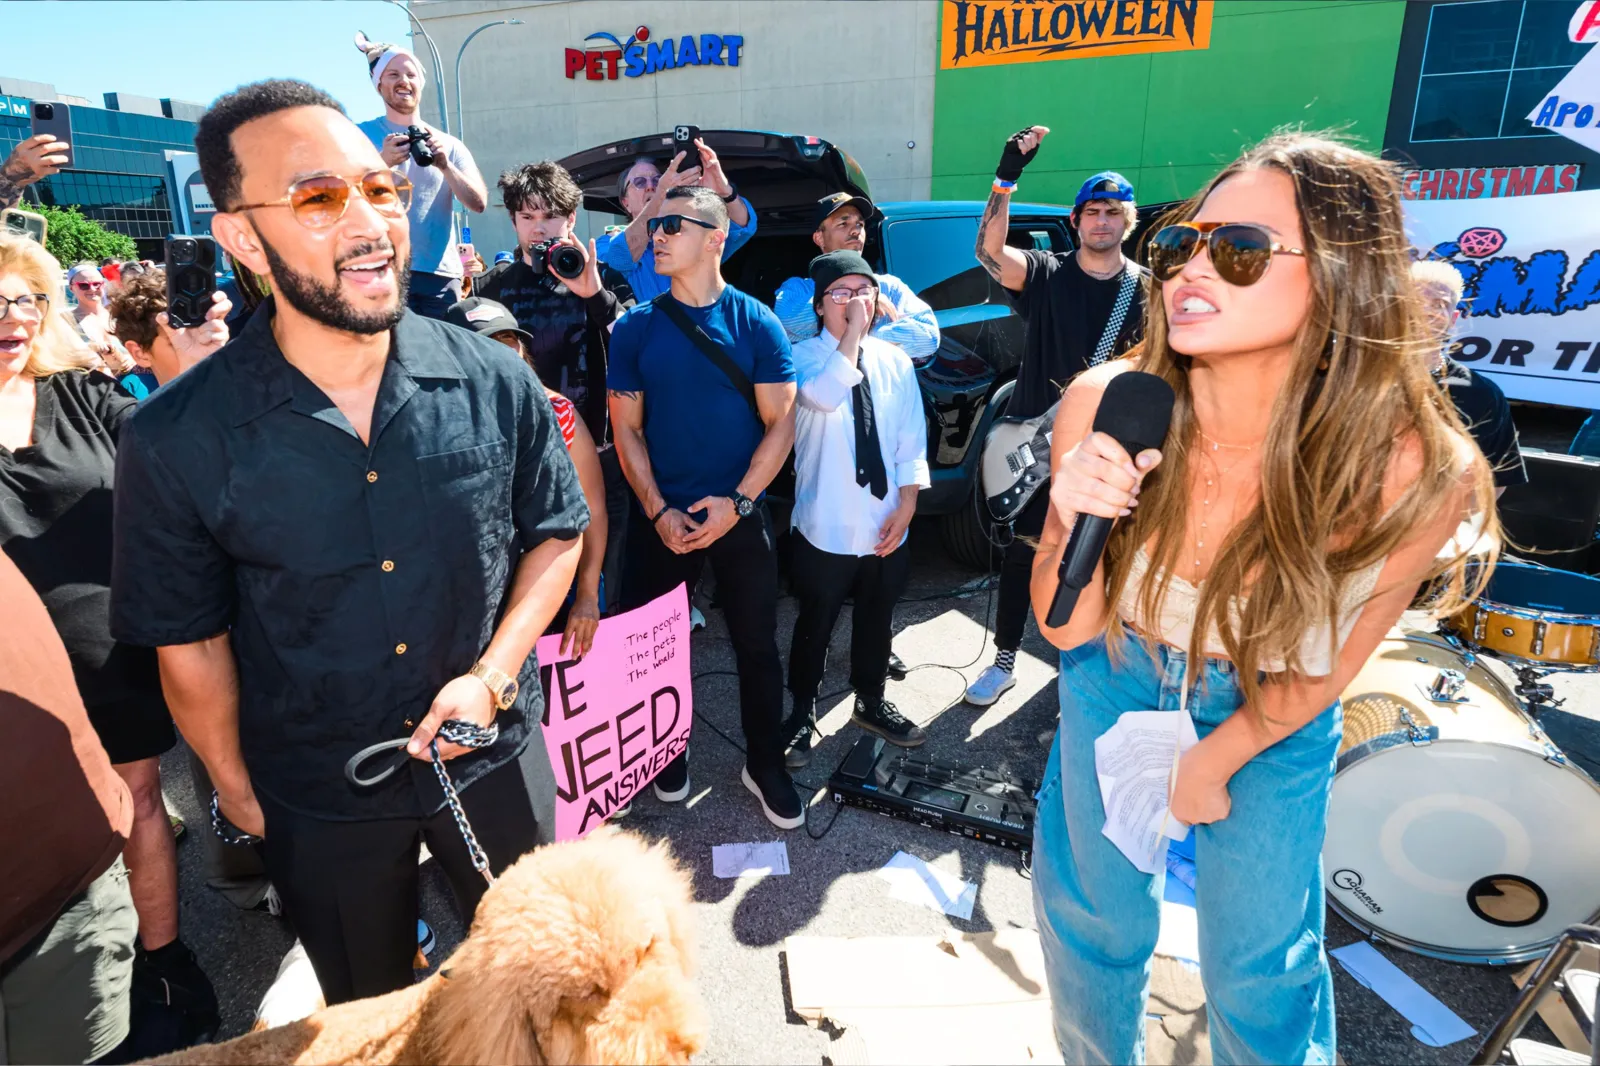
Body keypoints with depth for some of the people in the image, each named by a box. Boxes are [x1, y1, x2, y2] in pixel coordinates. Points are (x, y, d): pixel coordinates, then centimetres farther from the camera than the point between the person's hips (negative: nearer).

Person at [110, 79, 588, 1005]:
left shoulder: (494, 381, -16)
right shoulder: (177, 441, -17)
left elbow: (557, 530, -3)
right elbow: (189, 639, -5)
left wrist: (492, 675, -14)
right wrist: (238, 794, 3)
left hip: (492, 755, 1)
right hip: (316, 805, 0)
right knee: (371, 1015, 27)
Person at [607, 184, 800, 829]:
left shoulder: (756, 323, -4)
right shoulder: (636, 328, 0)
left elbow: (780, 422, -5)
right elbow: (626, 430, 0)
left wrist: (736, 502, -15)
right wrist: (658, 512, -10)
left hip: (741, 515, -1)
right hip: (662, 519, 1)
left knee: (757, 645, 8)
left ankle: (765, 764, 27)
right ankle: (669, 752, 35)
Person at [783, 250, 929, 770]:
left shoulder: (894, 361, 4)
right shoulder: (804, 356, -8)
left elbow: (912, 440, 4)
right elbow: (825, 396, -31)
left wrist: (906, 504, -4)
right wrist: (853, 332, -24)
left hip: (886, 526, 4)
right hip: (827, 526, -4)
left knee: (876, 620, 20)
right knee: (816, 624, 11)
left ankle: (870, 703, 43)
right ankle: (803, 714, 32)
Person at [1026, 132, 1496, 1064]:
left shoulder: (1416, 478, -30)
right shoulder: (1105, 405, -28)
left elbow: (1323, 665, -11)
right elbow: (1065, 628, -17)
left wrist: (1210, 765, -2)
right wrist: (1077, 527, -37)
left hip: (1271, 719, -1)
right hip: (1118, 680, 2)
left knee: (1261, 978, 13)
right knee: (1089, 919, 18)